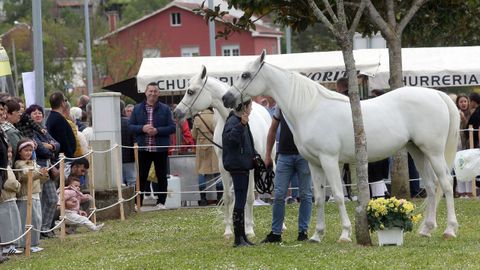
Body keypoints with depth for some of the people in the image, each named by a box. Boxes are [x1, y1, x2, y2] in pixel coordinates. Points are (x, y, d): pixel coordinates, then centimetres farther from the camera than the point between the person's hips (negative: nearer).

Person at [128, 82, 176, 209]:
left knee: (161, 176, 6)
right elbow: (130, 126, 3)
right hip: (143, 149, 0)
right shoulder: (137, 109, 6)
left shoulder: (165, 109, 2)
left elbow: (172, 127, -2)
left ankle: (161, 202, 14)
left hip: (161, 150, 0)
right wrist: (142, 128, -15)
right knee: (141, 176, 3)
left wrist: (157, 130, -17)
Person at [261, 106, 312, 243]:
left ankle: (303, 231, 13)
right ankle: (275, 233, 8)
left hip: (304, 155, -3)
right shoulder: (281, 105, 7)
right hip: (284, 154, 3)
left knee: (305, 195, 4)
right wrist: (268, 155, 11)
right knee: (279, 195, 2)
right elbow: (272, 130, 15)